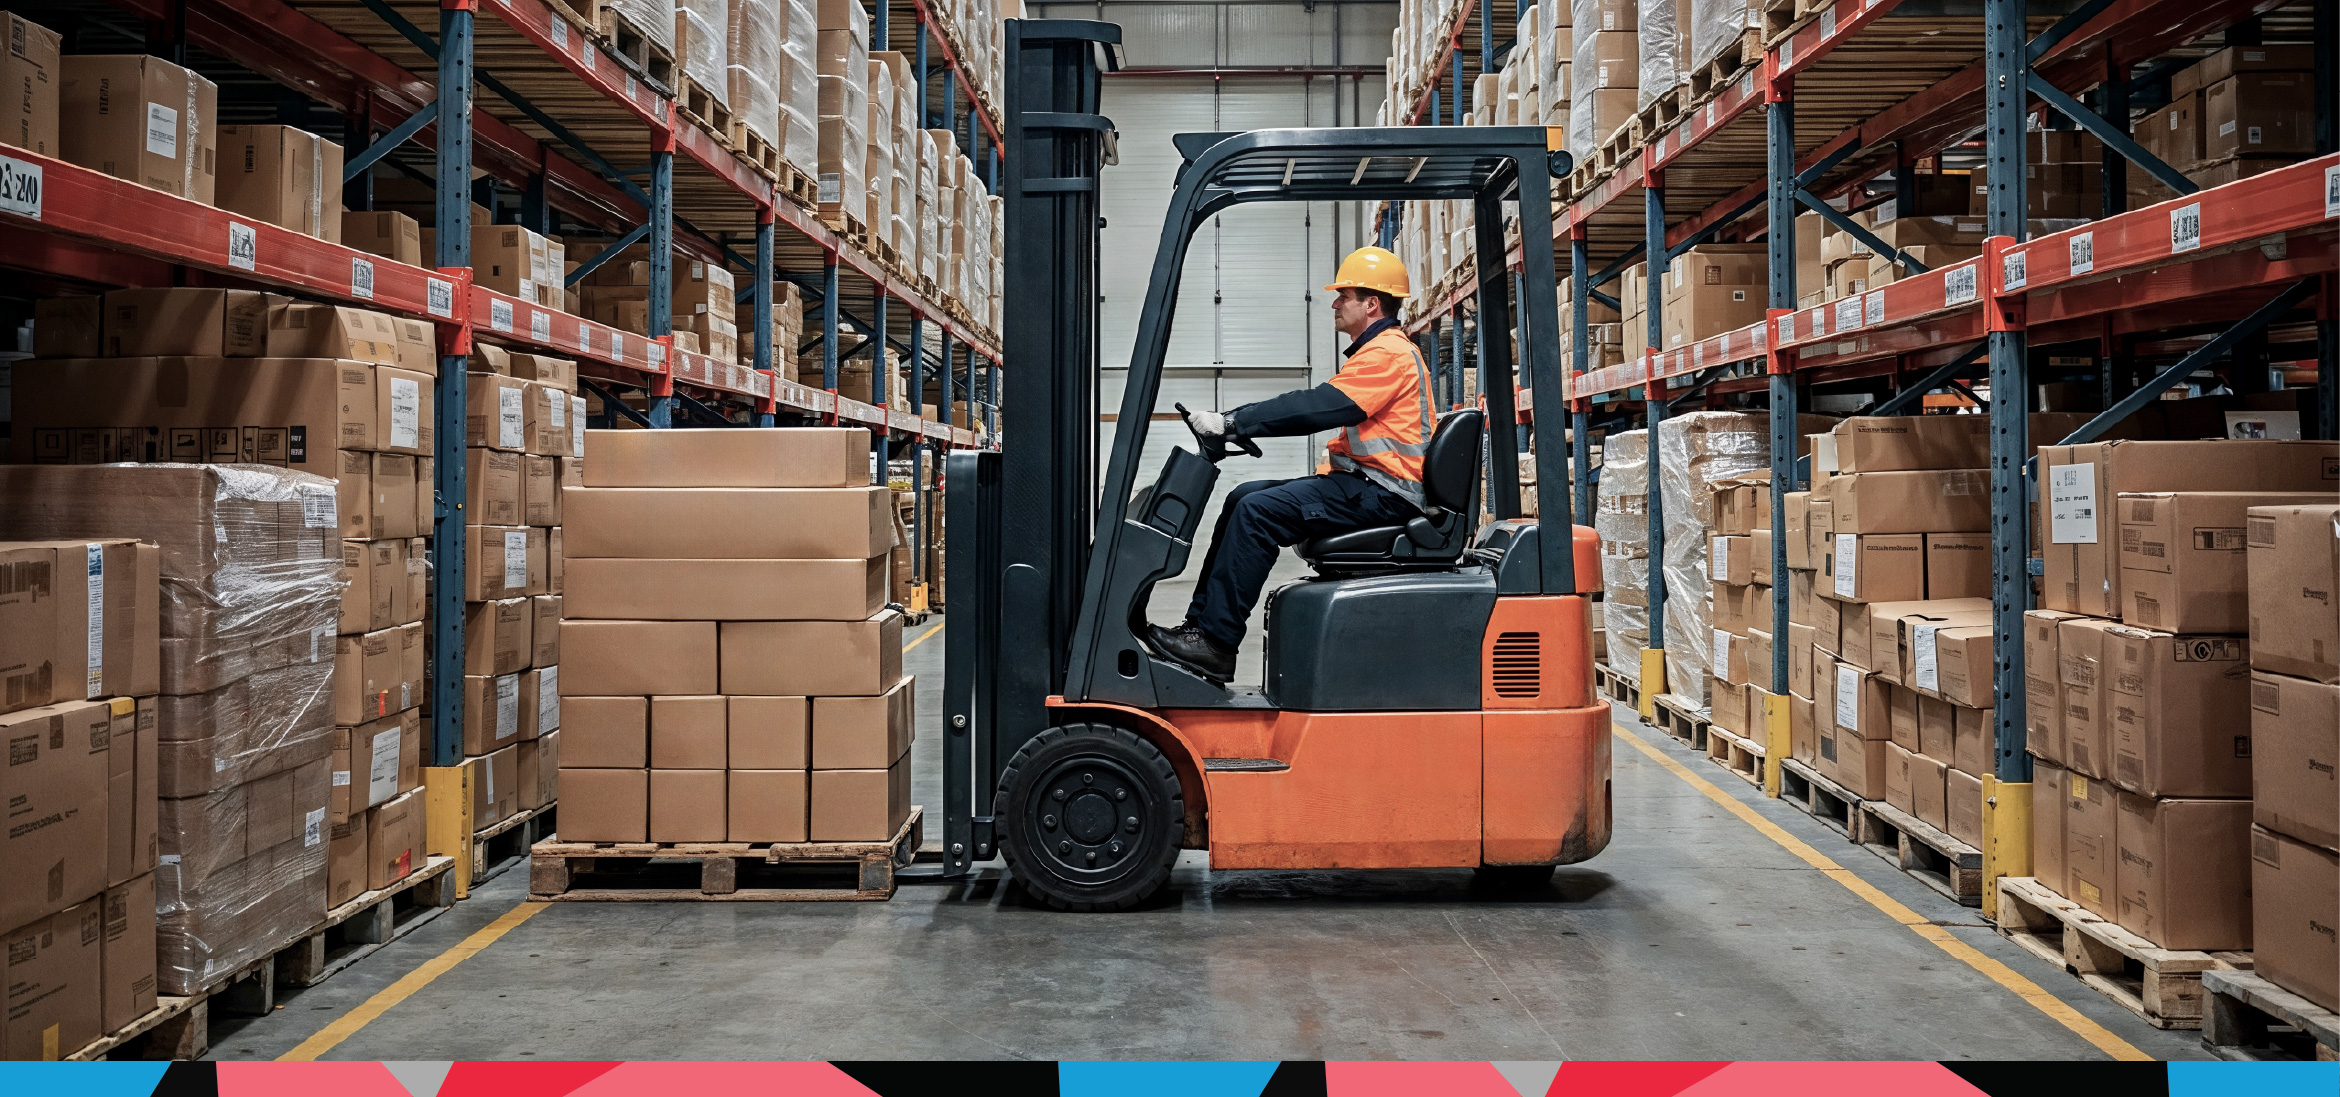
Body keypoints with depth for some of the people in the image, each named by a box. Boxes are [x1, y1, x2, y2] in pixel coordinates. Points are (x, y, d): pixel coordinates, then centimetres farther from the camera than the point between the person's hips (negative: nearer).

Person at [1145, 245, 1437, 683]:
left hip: (1383, 494, -11)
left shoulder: (1388, 354, -12)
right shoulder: (1378, 351, 23)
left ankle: (1214, 643, -20)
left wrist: (1229, 423, -20)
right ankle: (1199, 622, 3)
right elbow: (1319, 409, 18)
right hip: (1362, 486, 11)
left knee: (1258, 512, -22)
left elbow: (1316, 407, -21)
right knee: (1244, 498, 6)